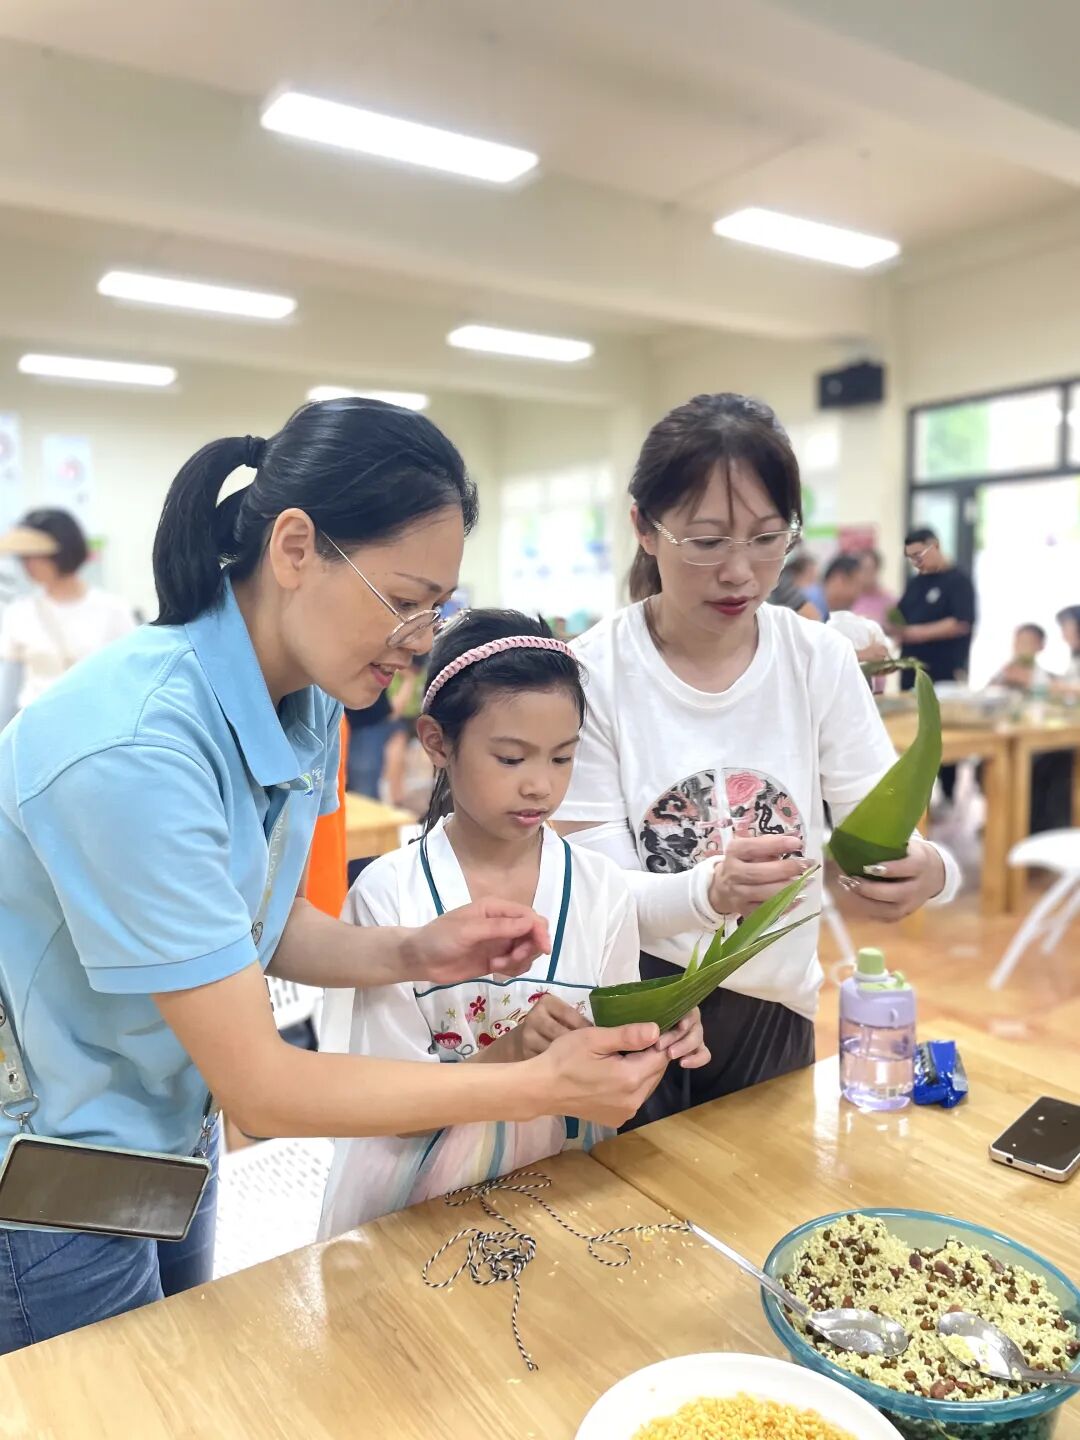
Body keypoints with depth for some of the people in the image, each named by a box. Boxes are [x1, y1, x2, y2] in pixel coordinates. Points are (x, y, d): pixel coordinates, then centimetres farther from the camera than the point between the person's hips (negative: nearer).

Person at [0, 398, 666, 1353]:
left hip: (170, 1142, 7)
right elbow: (259, 1088, -29)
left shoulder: (308, 705, -9)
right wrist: (542, 1086, -27)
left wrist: (412, 954, -15)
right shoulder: (133, 750, -35)